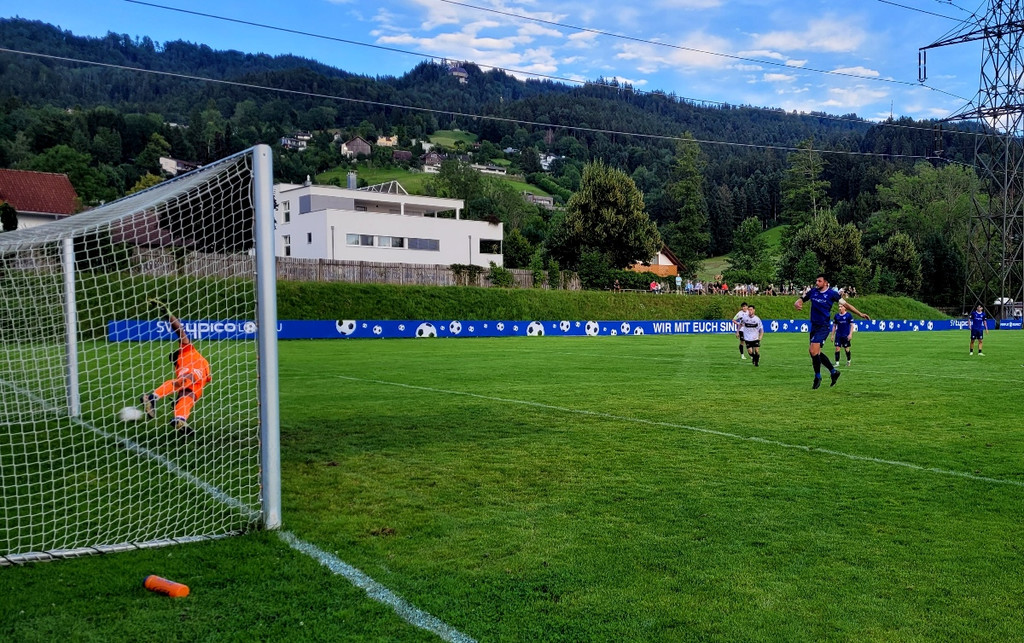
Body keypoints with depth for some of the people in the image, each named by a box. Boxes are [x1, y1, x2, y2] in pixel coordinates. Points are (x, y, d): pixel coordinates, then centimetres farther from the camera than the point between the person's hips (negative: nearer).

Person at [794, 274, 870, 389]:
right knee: (814, 352, 9)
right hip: (814, 326, 6)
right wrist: (797, 304, -16)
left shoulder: (832, 293, -7)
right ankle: (834, 372, 27)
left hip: (824, 327, -6)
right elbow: (800, 300, 9)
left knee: (813, 350, -17)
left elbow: (846, 304, 0)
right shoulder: (812, 291, 4)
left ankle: (817, 377, 1)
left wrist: (860, 314, -2)